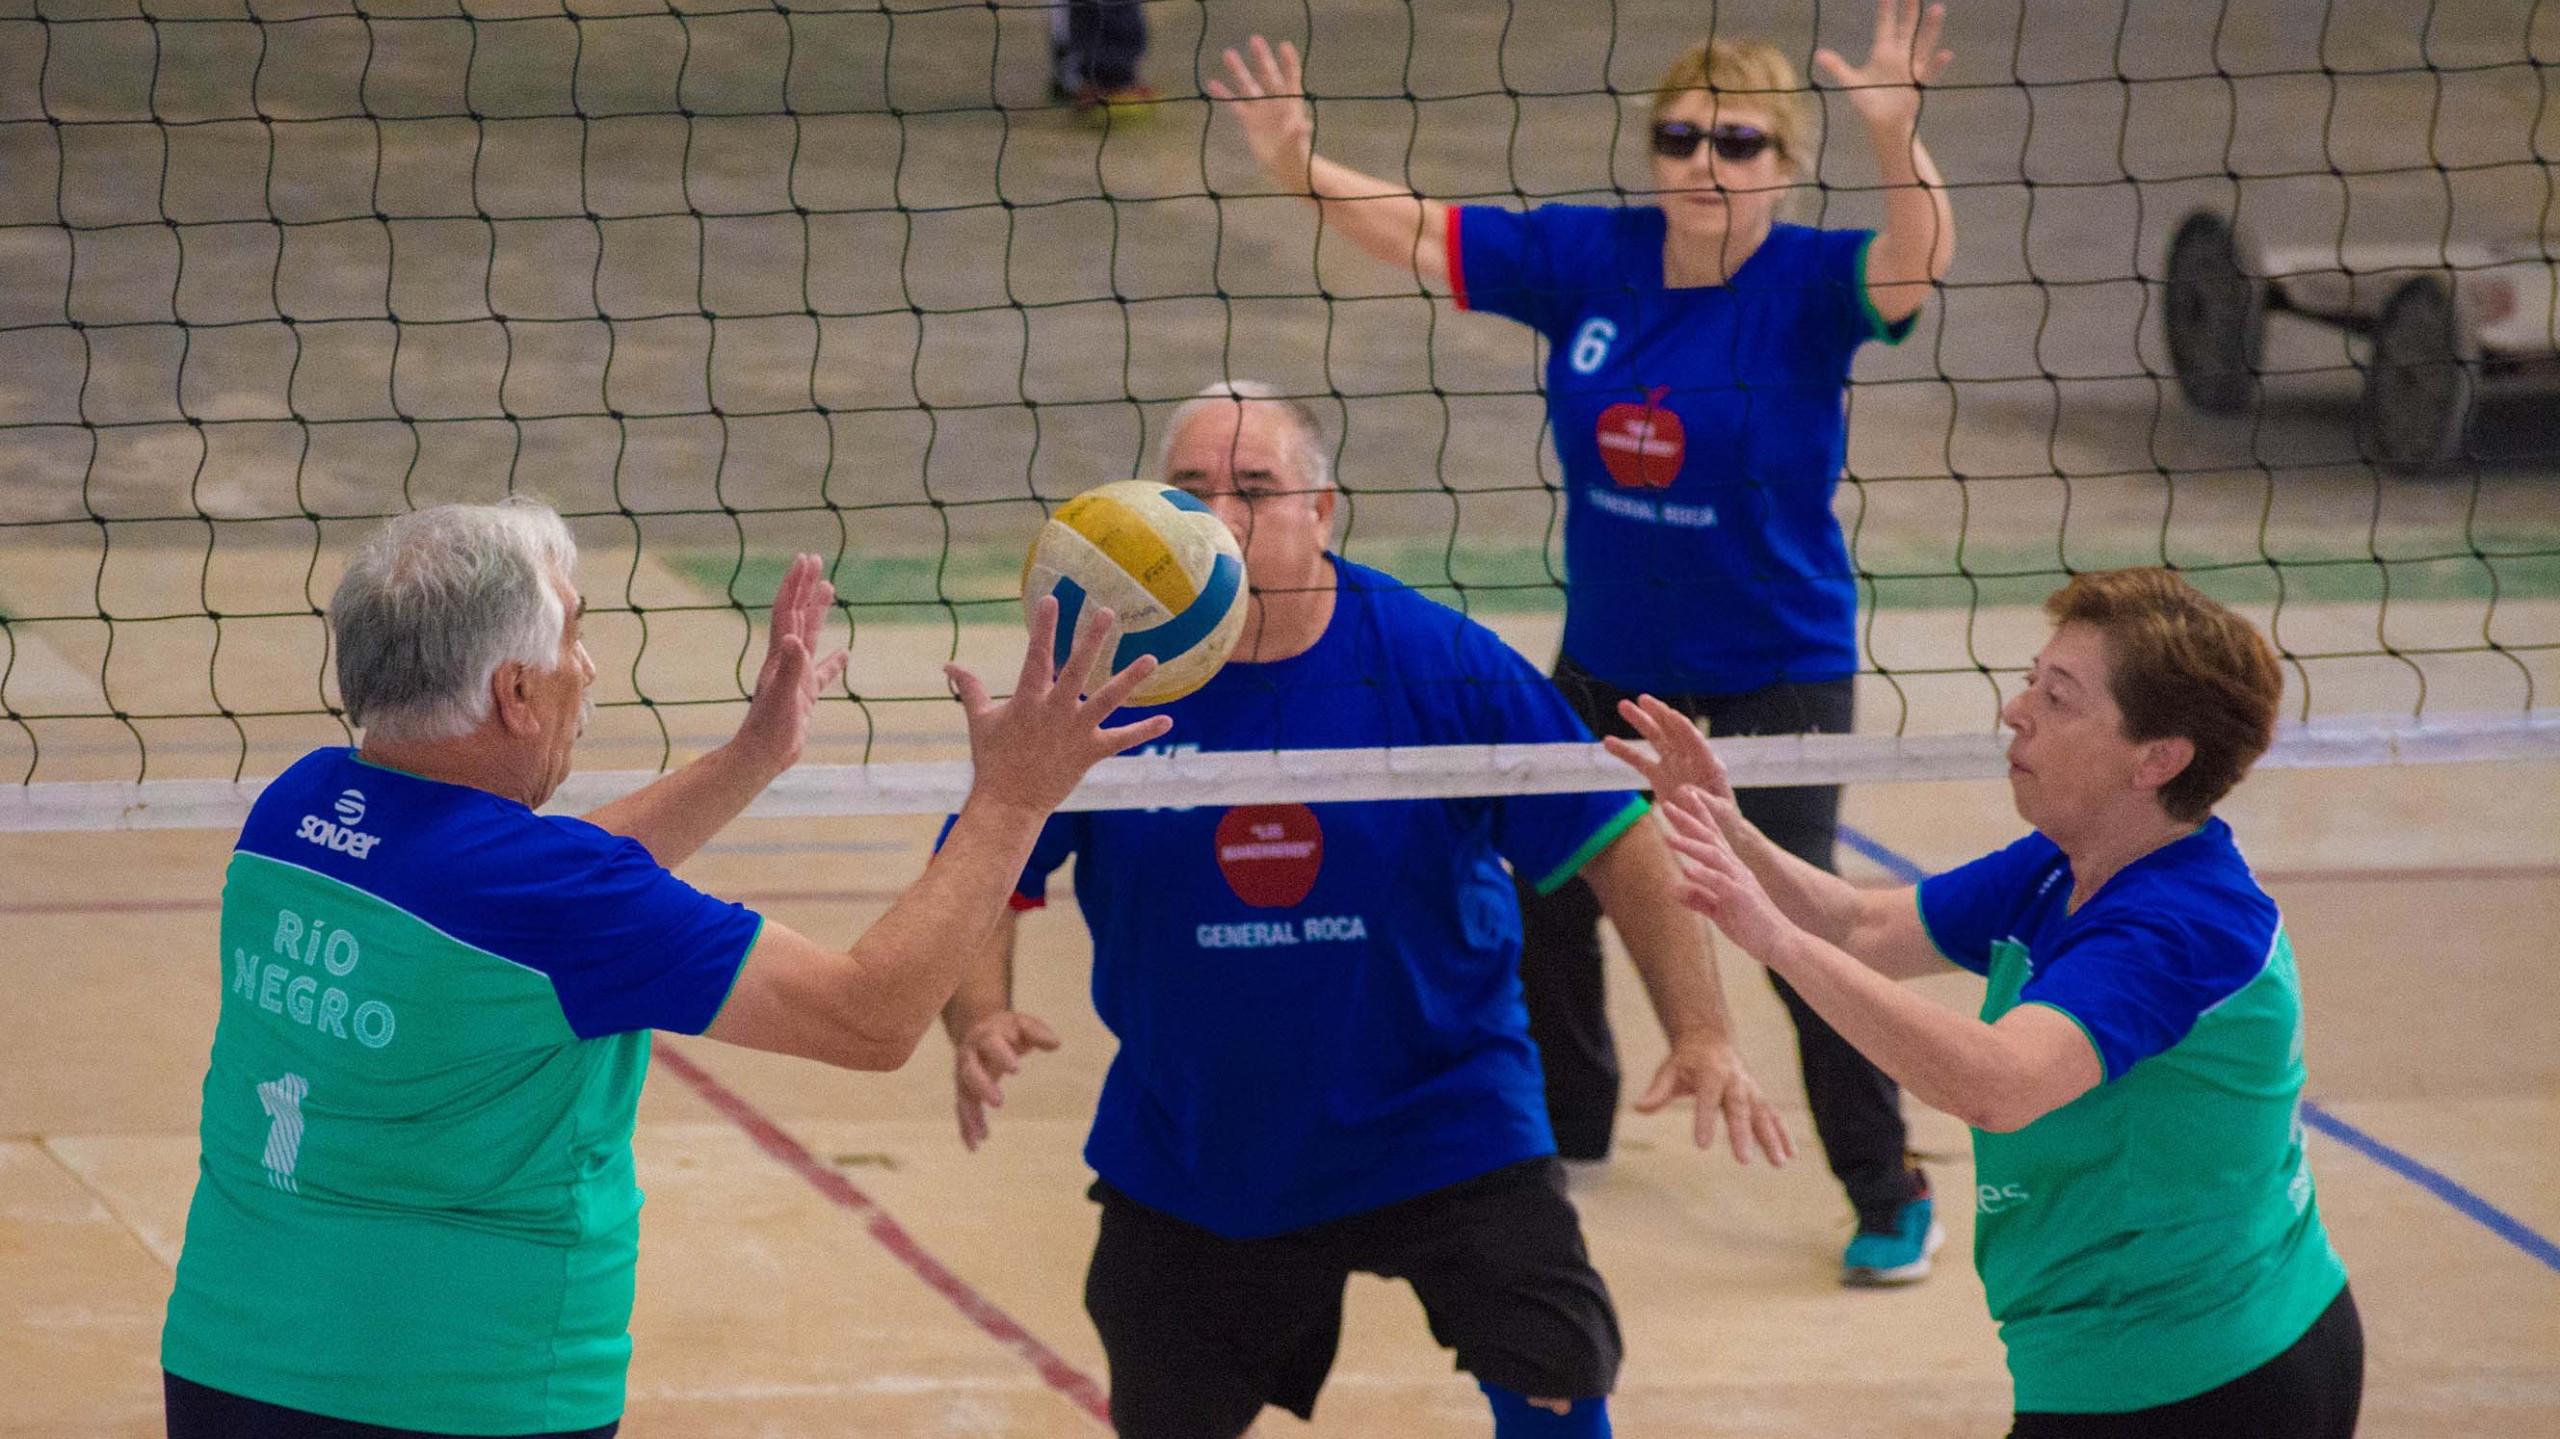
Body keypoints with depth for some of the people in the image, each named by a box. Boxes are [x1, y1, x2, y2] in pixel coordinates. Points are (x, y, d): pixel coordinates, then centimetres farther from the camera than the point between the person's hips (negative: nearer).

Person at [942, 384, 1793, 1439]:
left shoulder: (1439, 663, -14)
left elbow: (1612, 841, -9)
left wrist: (1701, 1036, -18)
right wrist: (979, 1017, -27)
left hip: (1442, 1114, -2)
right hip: (1188, 1154, 2)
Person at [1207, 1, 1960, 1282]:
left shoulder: (1806, 285, -19)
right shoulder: (1586, 261, -7)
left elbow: (1917, 260, -38)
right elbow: (1421, 236, -4)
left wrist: (1894, 134, -57)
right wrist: (1301, 170, -20)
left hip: (1777, 666, -6)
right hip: (1610, 659, 6)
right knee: (1544, 899, 18)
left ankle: (1890, 1196, 3)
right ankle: (1568, 1124, 44)